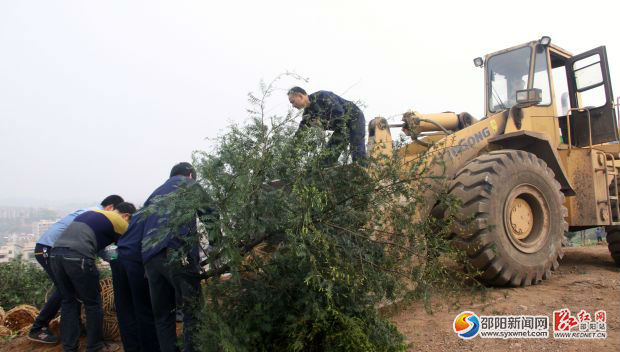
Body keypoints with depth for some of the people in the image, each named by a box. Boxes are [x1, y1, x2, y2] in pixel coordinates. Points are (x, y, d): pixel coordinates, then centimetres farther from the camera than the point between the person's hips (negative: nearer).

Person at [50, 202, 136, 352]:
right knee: (92, 303, 9)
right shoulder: (119, 222, 10)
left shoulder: (91, 212, 29)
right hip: (77, 256, -7)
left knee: (68, 300, 19)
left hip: (55, 253, 7)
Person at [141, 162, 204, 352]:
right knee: (192, 310, -4)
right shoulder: (188, 184, 17)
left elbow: (143, 222, 28)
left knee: (162, 315, 12)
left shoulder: (155, 194, 33)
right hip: (176, 253, -6)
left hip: (149, 257, 6)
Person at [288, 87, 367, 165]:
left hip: (355, 117, -8)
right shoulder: (307, 113, 2)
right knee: (329, 153, 1)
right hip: (342, 126, 8)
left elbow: (338, 113, -29)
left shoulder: (321, 96, -22)